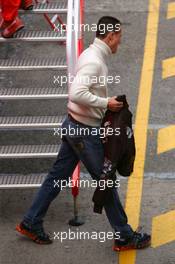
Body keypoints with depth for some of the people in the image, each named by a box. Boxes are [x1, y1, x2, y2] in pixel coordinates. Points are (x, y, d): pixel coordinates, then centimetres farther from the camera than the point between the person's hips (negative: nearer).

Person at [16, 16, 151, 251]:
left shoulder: (95, 56, 10)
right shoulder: (93, 61, -23)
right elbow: (77, 94, -33)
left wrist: (107, 104, 12)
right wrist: (106, 103, -24)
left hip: (75, 126, 10)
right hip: (85, 130, -10)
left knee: (58, 176, 15)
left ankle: (31, 223, 21)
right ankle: (124, 236, 10)